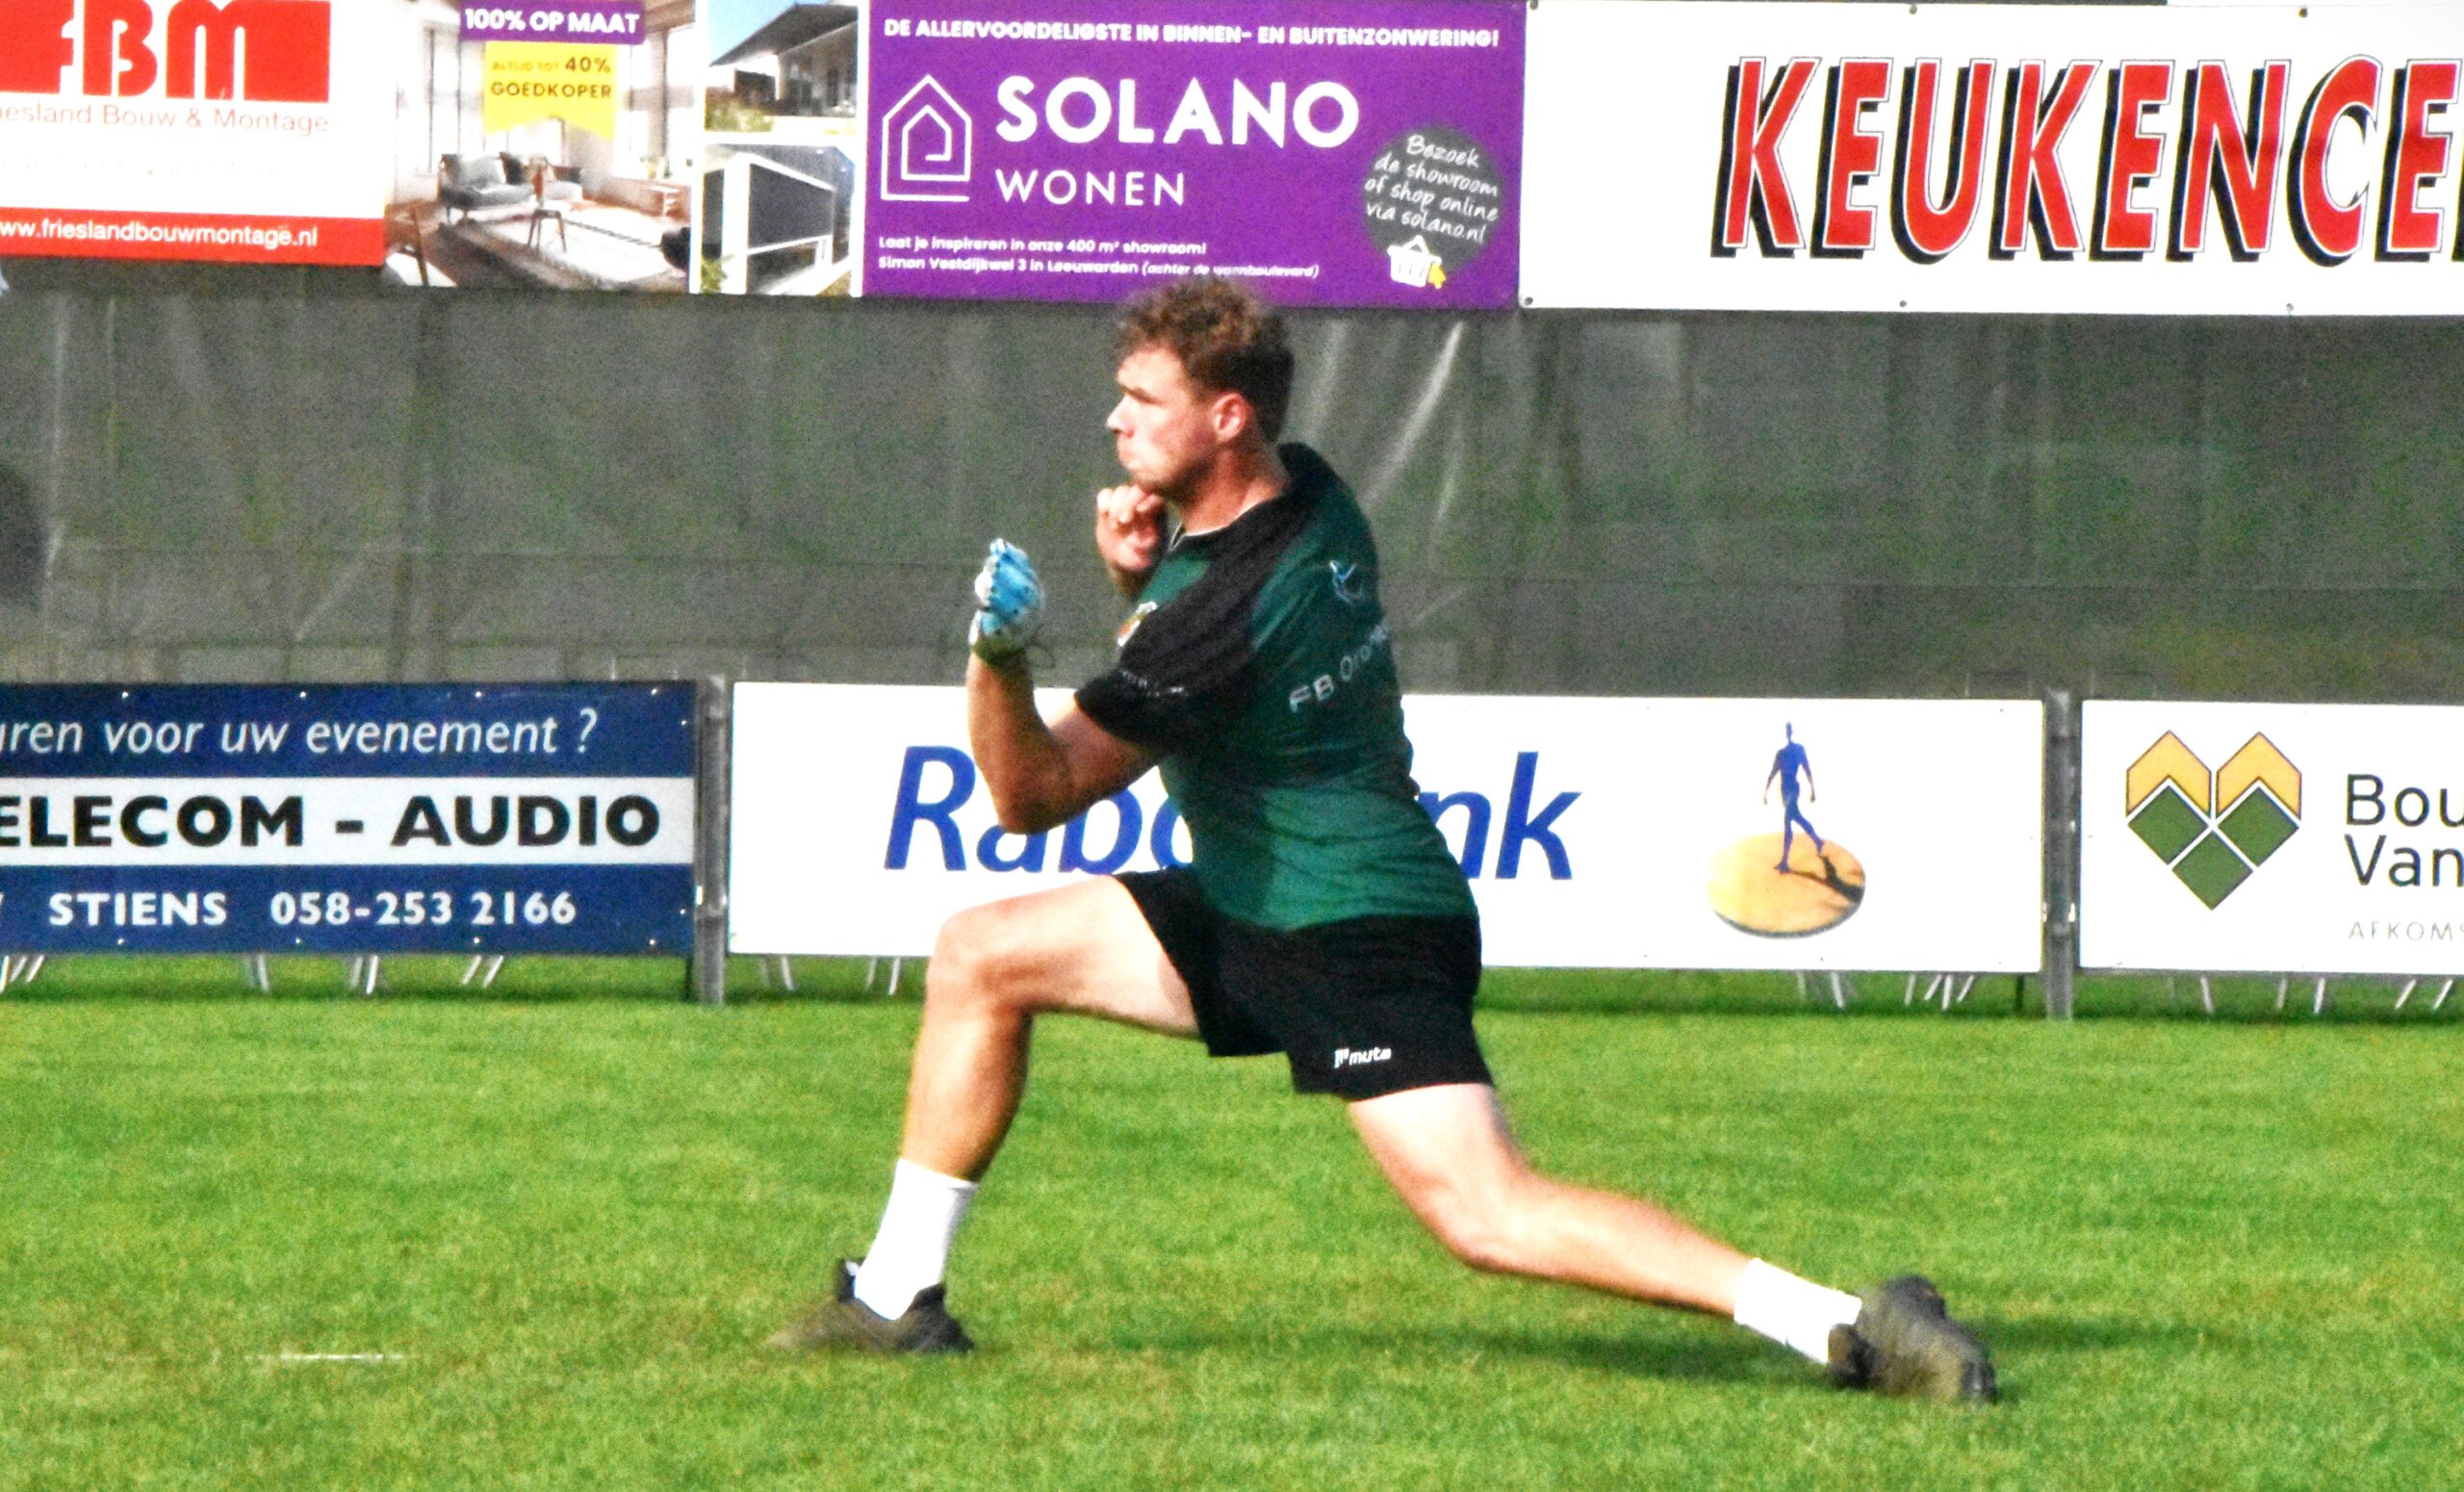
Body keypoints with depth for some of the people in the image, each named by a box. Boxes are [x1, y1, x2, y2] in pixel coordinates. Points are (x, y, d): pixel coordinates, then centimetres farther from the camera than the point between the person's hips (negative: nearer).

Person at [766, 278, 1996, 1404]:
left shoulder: (1220, 616, -25)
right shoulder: (1305, 495, 1)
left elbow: (1034, 795, -19)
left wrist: (1001, 659, -37)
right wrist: (1145, 563, 1)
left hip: (1359, 940, -10)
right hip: (1261, 911, 10)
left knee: (1490, 1217, -21)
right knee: (980, 957, 10)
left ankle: (1843, 1326, -25)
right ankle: (898, 1297, 15)